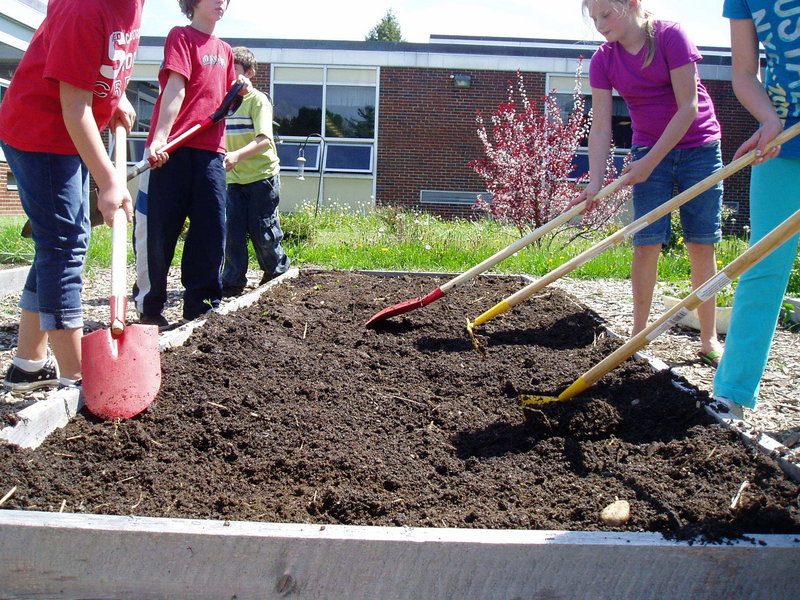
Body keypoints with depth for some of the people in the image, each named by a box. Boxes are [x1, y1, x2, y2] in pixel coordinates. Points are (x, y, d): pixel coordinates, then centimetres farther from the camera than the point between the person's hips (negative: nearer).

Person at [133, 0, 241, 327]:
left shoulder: (224, 50, 20)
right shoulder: (181, 36, 0)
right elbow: (175, 89, -13)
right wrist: (160, 137, -23)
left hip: (210, 150, 6)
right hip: (173, 149, -6)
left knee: (212, 227, 1)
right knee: (160, 229, -1)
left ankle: (201, 303, 9)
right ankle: (149, 306, 10)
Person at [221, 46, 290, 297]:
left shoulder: (257, 100, -9)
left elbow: (264, 140, -23)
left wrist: (237, 155, -38)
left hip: (262, 176, -5)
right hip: (233, 179, 5)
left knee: (262, 232, 1)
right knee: (232, 232, 1)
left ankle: (278, 274, 23)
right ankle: (233, 282, 10)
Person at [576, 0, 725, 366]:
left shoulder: (670, 36, -16)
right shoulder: (603, 59, -5)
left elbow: (688, 107, -18)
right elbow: (600, 127, -8)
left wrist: (649, 162, -19)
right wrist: (595, 183, -19)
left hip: (698, 148, -2)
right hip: (648, 153, 3)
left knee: (701, 245, -1)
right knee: (646, 243, -6)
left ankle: (709, 339, 8)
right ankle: (638, 334, 5)